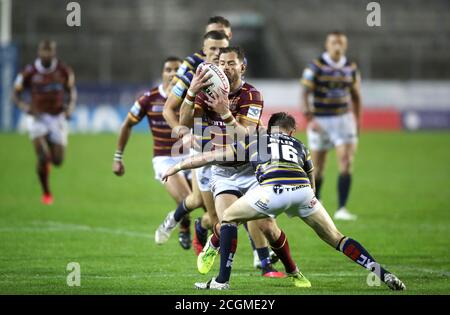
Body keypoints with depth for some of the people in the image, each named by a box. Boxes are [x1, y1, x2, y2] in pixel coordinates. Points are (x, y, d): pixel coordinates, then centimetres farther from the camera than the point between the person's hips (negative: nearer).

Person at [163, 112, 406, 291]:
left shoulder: (253, 142, 31)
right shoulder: (300, 147, 36)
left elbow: (212, 157, 35)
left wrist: (178, 166, 47)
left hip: (273, 189, -2)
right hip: (303, 190, 3)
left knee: (229, 218, 20)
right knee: (336, 238, 17)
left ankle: (222, 280, 12)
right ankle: (382, 274, 6)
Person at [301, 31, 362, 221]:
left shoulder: (351, 68, 5)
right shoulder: (315, 67, -7)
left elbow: (356, 96, 16)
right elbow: (305, 94, -8)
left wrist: (357, 120, 13)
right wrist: (309, 119, -18)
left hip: (344, 119, 2)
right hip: (320, 120, -2)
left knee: (346, 164, -12)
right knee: (318, 167, 5)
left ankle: (341, 209, -13)